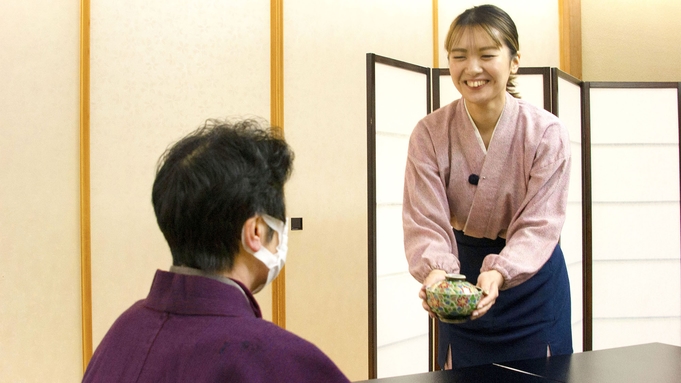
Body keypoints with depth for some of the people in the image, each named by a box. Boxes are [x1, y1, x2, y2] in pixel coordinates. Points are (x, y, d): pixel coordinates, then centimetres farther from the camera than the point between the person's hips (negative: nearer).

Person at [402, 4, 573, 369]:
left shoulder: (547, 133, -17)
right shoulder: (430, 133, -14)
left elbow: (539, 223, -21)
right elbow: (425, 219, -19)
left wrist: (499, 273, -39)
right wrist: (435, 269, -40)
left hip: (531, 277, -1)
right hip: (462, 274, 1)